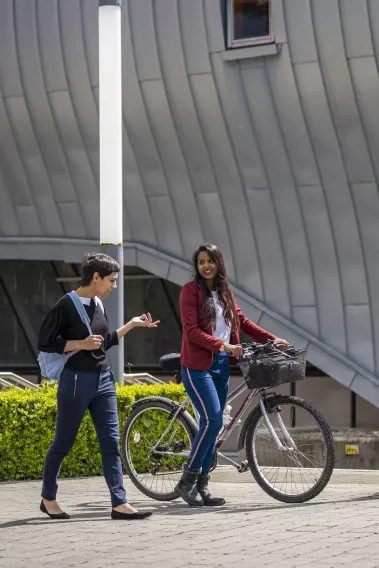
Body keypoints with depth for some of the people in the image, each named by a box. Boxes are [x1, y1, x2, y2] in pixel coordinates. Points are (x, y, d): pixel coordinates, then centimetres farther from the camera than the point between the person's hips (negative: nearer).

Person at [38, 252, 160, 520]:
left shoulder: (99, 304, 8)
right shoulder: (66, 305, -13)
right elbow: (45, 342, -12)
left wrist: (132, 324, 13)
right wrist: (81, 344, -18)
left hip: (103, 380, 7)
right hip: (76, 380, -7)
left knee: (111, 444, 0)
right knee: (63, 443, 5)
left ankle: (119, 503, -2)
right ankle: (48, 498, 22)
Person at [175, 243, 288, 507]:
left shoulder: (225, 292, 13)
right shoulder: (191, 290, -7)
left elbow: (242, 321, 17)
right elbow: (192, 330, -15)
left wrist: (271, 339, 8)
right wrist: (222, 345, -25)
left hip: (221, 365, 7)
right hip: (197, 365, -7)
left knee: (213, 424, 6)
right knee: (212, 421, -16)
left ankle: (202, 485, 11)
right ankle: (187, 481, -5)